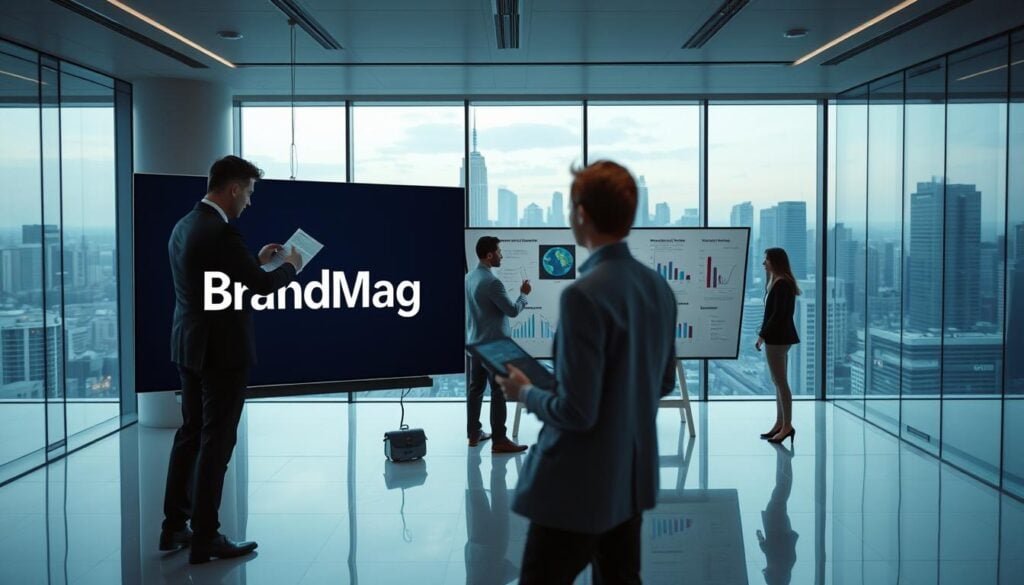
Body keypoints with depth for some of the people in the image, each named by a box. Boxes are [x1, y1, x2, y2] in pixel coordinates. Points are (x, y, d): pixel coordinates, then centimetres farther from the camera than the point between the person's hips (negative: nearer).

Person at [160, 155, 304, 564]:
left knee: (190, 434, 16)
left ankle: (174, 527, 25)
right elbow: (263, 287, -17)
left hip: (190, 347, 9)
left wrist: (257, 260, 19)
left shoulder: (185, 226, 9)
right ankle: (205, 538, 6)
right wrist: (290, 266, 1)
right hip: (222, 350, -9)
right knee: (216, 442, -1)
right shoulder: (220, 232, -20)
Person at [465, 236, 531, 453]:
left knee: (475, 388, 13)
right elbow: (513, 311, -14)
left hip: (474, 343, 9)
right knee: (499, 392, -4)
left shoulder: (469, 278, 7)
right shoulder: (492, 282, -21)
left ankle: (474, 434, 21)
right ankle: (499, 440, -2)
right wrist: (523, 294, 2)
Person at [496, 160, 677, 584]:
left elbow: (577, 411, -23)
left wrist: (525, 393, -6)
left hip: (578, 489, -8)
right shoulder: (659, 287, 1)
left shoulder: (584, 295, -24)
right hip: (633, 479, 8)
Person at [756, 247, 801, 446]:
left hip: (777, 338, -10)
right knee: (779, 382, 13)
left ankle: (787, 426, -1)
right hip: (778, 338, 10)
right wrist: (764, 334, 11)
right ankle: (780, 424, 19)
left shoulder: (781, 284, -16)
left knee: (780, 382, -6)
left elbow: (778, 314, -21)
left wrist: (763, 335, -17)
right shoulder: (778, 283, 14)